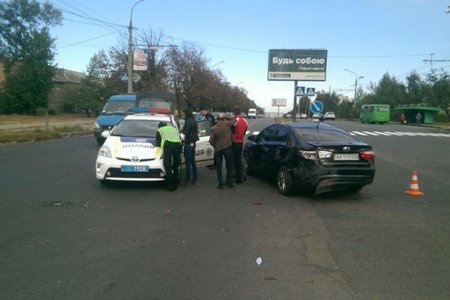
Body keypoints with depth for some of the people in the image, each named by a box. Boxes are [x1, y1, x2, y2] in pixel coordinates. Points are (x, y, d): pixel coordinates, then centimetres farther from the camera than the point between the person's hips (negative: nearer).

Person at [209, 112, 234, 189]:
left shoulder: (213, 129, -11)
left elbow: (211, 141, -10)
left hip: (218, 149, 0)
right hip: (228, 147, 1)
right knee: (229, 166, 13)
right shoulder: (227, 124, -10)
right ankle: (229, 182, 16)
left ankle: (221, 183, 8)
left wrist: (215, 146, 6)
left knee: (218, 167, 11)